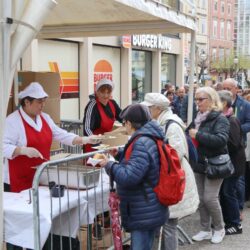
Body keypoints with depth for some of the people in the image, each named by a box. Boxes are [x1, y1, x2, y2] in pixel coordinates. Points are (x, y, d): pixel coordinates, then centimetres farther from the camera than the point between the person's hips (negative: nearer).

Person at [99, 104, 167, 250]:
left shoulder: (142, 144, -23)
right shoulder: (150, 139, 9)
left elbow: (129, 177, -28)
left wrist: (109, 165, -13)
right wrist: (119, 155, 18)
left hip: (144, 214, -10)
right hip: (149, 211, 10)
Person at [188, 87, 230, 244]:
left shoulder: (220, 119, -13)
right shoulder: (199, 118, 9)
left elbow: (221, 139, -29)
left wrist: (198, 135, -26)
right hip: (199, 164, 7)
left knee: (210, 198, -7)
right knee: (201, 198, 9)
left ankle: (219, 228, 15)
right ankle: (206, 230, 22)